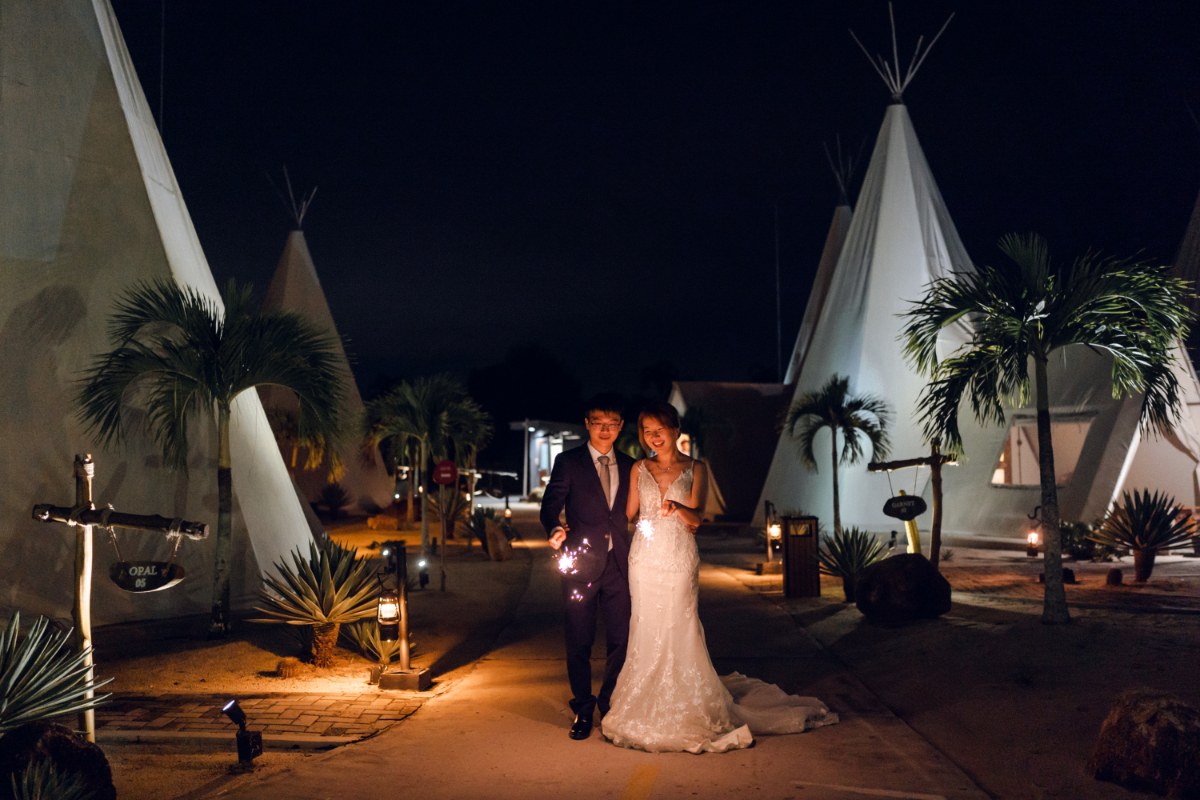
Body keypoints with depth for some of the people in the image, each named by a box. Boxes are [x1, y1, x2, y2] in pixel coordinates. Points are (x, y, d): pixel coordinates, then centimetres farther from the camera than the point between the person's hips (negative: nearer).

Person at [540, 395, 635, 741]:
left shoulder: (629, 467, 12)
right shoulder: (568, 462, 2)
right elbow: (550, 504, -5)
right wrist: (554, 529, -24)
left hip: (618, 565, 3)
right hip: (581, 563, -3)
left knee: (621, 639, 4)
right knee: (579, 641, 5)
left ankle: (610, 703, 26)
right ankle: (582, 709, 23)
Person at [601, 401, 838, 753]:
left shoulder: (695, 469, 2)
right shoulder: (639, 469, 8)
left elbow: (696, 516, -6)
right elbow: (629, 515, 9)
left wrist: (677, 507, -28)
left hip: (679, 559, -2)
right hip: (644, 559, 2)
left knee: (679, 630, -3)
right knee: (646, 631, 4)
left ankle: (688, 708, 12)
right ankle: (647, 708, 17)